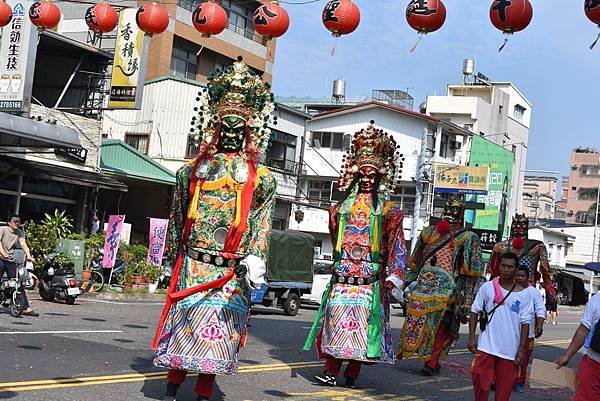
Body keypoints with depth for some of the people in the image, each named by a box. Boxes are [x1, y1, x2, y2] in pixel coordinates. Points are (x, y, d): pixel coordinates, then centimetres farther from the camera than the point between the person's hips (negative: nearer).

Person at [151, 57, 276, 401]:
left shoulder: (261, 178, 3)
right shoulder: (193, 170, 9)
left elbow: (263, 224, -5)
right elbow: (177, 219, 14)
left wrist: (256, 258, -20)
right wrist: (174, 262, 13)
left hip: (233, 272, -1)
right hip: (192, 267, 1)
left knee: (218, 331, 3)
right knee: (182, 323, 4)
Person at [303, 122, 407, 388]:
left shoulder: (388, 209, 4)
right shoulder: (342, 207, 14)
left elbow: (396, 245, -1)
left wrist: (393, 275, -8)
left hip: (371, 276, -2)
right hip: (343, 273, 3)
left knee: (361, 319, -4)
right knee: (336, 315, -5)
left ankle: (352, 374, 2)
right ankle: (331, 371, -4)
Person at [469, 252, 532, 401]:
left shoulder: (523, 294, 1)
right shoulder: (487, 287, 1)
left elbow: (525, 323, 1)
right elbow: (475, 312, 5)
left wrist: (522, 348, -4)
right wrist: (471, 337, -2)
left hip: (510, 350, 0)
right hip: (486, 346, 0)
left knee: (504, 389, 6)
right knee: (480, 383, -2)